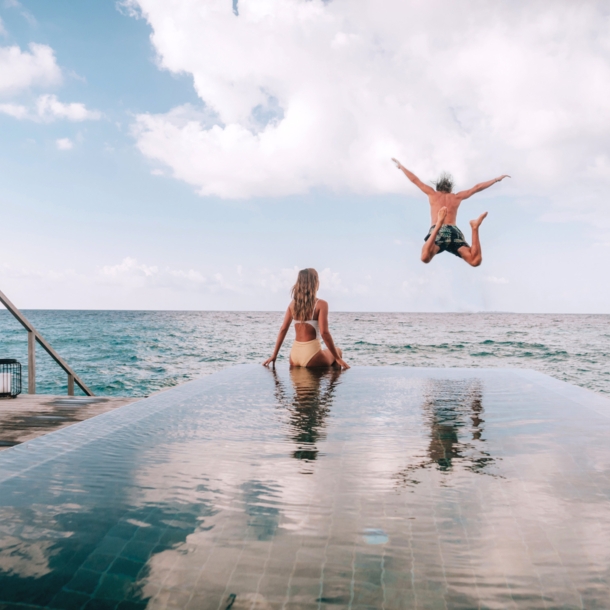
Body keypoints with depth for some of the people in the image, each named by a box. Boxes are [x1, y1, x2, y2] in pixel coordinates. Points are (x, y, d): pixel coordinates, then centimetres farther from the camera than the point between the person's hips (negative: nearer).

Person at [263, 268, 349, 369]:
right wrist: (338, 358, -11)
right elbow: (324, 333, -16)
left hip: (294, 354, 4)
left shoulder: (293, 303, 7)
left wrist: (274, 356, 10)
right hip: (311, 354, -4)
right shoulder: (321, 304, -9)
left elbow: (283, 330, 6)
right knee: (338, 351, 25)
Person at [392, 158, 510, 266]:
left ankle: (438, 225, -45)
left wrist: (401, 166, 38)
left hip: (438, 233, -2)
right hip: (454, 233, 2)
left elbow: (415, 180, 26)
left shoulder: (433, 194, 22)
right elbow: (477, 187, 35)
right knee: (475, 261, -14)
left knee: (425, 257, -31)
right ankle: (475, 228, -28)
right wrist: (497, 179, 47)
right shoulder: (457, 197, 27)